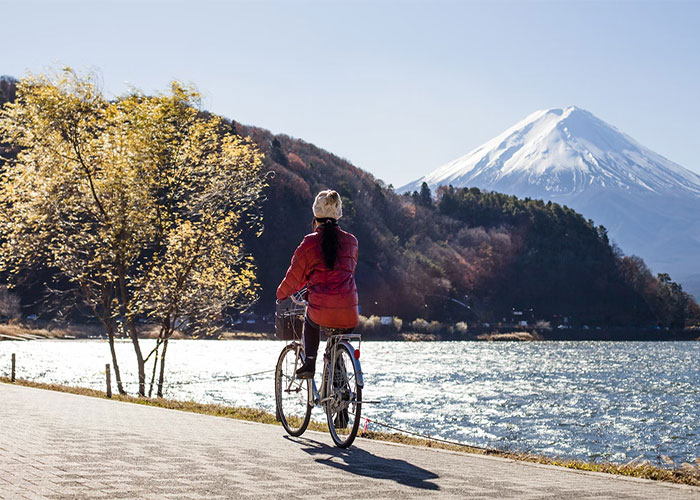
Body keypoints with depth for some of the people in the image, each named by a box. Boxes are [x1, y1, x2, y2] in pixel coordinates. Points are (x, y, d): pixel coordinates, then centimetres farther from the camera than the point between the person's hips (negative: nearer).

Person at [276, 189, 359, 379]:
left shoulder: (309, 243, -1)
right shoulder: (351, 241, 8)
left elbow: (294, 279, 5)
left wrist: (281, 294, 26)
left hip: (321, 310, -2)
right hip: (347, 312, 2)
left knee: (311, 323, 34)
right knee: (343, 336, 34)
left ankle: (309, 363, 21)